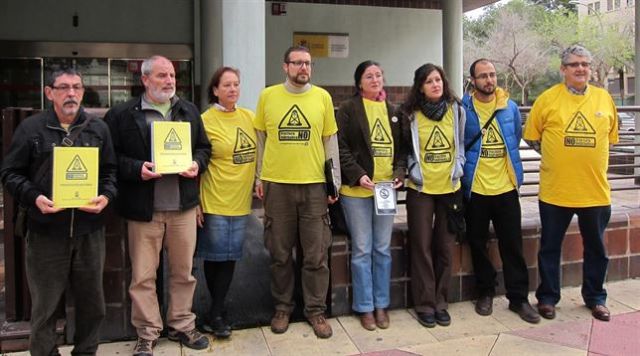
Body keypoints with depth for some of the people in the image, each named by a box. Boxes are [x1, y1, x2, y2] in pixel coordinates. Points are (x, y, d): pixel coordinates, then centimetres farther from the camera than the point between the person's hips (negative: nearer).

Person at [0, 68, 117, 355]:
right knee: (45, 304, 7)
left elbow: (111, 170, 11)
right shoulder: (31, 128, 1)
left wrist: (106, 196, -9)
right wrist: (34, 198, -15)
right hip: (46, 231, -2)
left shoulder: (98, 128, 8)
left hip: (90, 230, 3)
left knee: (92, 301, 13)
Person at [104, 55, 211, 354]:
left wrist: (197, 164, -3)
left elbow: (203, 147, 16)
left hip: (183, 206, 3)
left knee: (183, 271, 12)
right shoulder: (122, 114, -1)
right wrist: (137, 169, -17)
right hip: (143, 208, -3)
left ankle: (182, 325, 28)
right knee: (143, 275, 5)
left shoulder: (190, 111, 11)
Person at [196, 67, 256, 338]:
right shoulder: (206, 120, -8)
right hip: (214, 202, -4)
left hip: (240, 201, 5)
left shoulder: (249, 117, 5)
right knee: (214, 256, 5)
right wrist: (195, 202, -10)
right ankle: (218, 310, 21)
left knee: (230, 257, 8)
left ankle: (216, 313, 19)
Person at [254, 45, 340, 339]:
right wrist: (259, 177, 5)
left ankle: (316, 310, 20)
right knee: (280, 253, 10)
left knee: (316, 254, 5)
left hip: (314, 184, 0)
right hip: (276, 184, 0)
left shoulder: (322, 97, 3)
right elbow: (260, 137, 8)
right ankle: (282, 307, 25)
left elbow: (330, 139, 7)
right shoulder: (268, 96, 3)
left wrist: (336, 180, 3)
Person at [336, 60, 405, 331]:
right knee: (362, 250, 2)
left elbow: (401, 147, 15)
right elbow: (340, 147, -7)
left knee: (383, 249, 10)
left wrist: (400, 172, -2)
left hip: (386, 188, 4)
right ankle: (365, 308, 13)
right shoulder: (348, 109, 0)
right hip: (356, 190, -4)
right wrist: (358, 175, -17)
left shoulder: (392, 111, 14)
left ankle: (381, 305, 21)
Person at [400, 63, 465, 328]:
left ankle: (440, 302, 19)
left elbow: (462, 144, 13)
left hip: (450, 187, 2)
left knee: (445, 247, 7)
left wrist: (457, 168, 2)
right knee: (422, 246, 1)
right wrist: (412, 171, -6)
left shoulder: (456, 110, 5)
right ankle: (425, 304, 11)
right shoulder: (411, 114, -2)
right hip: (421, 188, -2)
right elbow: (405, 148, 6)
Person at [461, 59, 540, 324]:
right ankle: (485, 293, 26)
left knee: (512, 245, 6)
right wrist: (466, 170, 3)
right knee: (478, 244, 9)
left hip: (506, 188, 2)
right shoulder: (463, 109, -6)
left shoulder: (510, 107, 4)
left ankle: (518, 297, 17)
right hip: (474, 189, -2)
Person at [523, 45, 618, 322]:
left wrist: (589, 159, 6)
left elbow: (610, 137, 14)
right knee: (550, 247, 8)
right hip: (555, 190, -2)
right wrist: (556, 157, 2)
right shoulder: (548, 98, -4)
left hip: (595, 189, 3)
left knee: (596, 247, 14)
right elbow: (532, 137, 3)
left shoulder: (604, 98, 4)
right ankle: (547, 297, 24)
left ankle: (595, 298, 32)